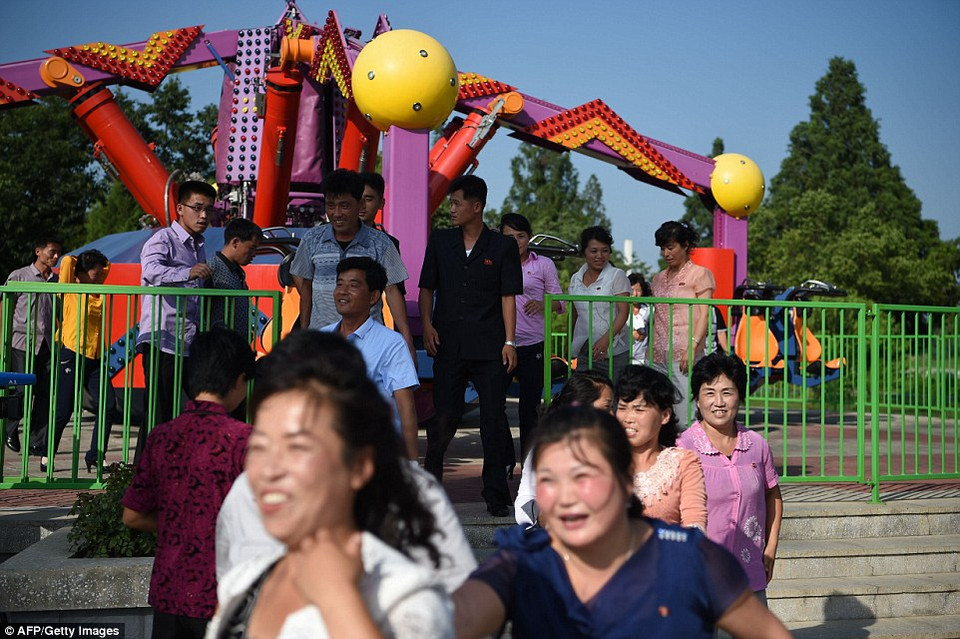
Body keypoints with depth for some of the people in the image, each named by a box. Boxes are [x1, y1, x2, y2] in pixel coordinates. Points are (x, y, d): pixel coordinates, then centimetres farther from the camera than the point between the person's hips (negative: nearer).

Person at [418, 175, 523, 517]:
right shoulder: (440, 241, 11)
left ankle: (496, 495, 4)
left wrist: (509, 341, -6)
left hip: (489, 348, -2)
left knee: (493, 419, -2)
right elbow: (427, 287, 13)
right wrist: (427, 325, -2)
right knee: (444, 416, 3)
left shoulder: (503, 246, 4)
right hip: (448, 344, 2)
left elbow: (508, 296, 1)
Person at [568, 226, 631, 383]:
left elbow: (623, 312, -10)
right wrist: (569, 344, 17)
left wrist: (606, 339, -22)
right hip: (584, 352, 4)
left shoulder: (617, 276, -2)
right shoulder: (575, 279, 13)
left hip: (614, 351, -4)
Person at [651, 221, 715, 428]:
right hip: (658, 356, 6)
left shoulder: (699, 274, 4)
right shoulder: (659, 279, 21)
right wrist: (650, 350, 13)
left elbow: (704, 314, -4)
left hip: (684, 355, -5)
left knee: (686, 420, -12)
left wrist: (693, 346, -16)